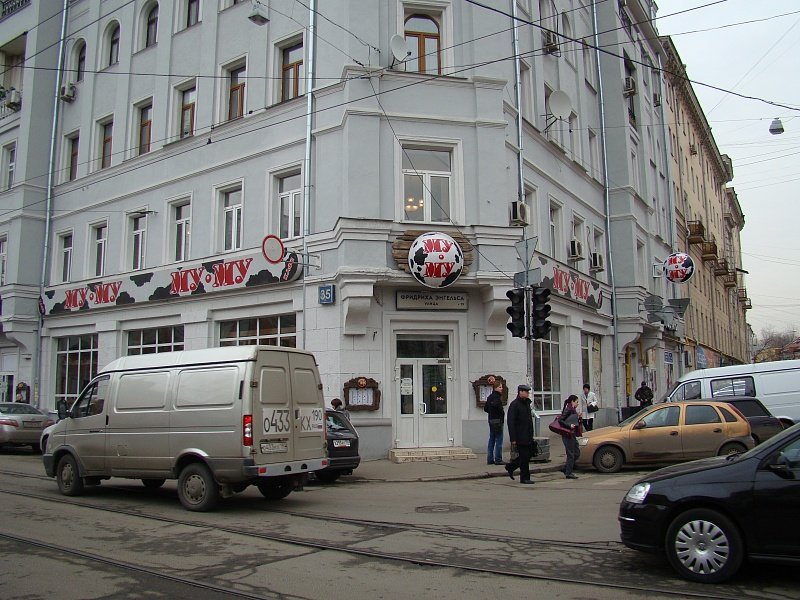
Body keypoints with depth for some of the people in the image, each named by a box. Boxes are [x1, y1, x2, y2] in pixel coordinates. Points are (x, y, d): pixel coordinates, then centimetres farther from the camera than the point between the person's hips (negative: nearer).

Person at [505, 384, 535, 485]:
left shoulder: (527, 403, 14)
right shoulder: (514, 405, -14)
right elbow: (511, 423, -17)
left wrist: (531, 435, 19)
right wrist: (513, 439, -20)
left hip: (528, 437, 9)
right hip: (520, 437, -9)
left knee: (527, 456, 12)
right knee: (524, 457, -3)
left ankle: (510, 467, 29)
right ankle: (524, 478, 9)